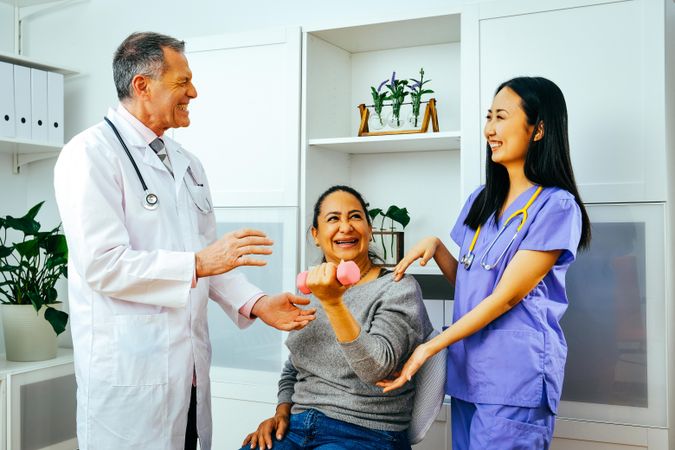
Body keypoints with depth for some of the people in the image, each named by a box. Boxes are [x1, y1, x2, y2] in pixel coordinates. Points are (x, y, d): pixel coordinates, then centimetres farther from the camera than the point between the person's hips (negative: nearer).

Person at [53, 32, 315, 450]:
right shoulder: (91, 153, -10)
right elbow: (101, 264, -19)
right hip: (129, 374, -7)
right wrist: (198, 263, -22)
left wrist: (256, 303, 0)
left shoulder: (187, 162, 14)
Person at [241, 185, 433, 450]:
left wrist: (333, 302, -29)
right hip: (297, 427, 5)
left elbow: (376, 369, -20)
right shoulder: (309, 291, 11)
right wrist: (282, 412, 3)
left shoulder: (399, 289, -6)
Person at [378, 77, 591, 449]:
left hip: (516, 378, -7)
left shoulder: (556, 206, -11)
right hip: (467, 369, 7)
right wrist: (435, 247, -2)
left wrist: (429, 348, -16)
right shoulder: (482, 199, 11)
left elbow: (506, 297, -15)